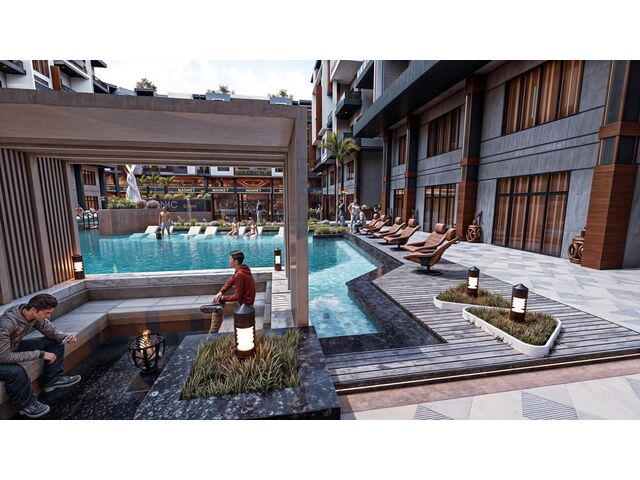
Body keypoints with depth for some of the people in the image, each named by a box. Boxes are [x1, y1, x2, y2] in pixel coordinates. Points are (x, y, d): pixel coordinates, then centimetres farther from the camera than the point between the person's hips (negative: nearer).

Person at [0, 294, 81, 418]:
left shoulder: (36, 315, -18)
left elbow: (51, 330, -3)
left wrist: (65, 338, -23)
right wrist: (40, 354, -32)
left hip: (14, 347, 7)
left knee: (56, 342, -5)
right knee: (16, 371, -34)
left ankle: (53, 380, 4)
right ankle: (26, 405, -9)